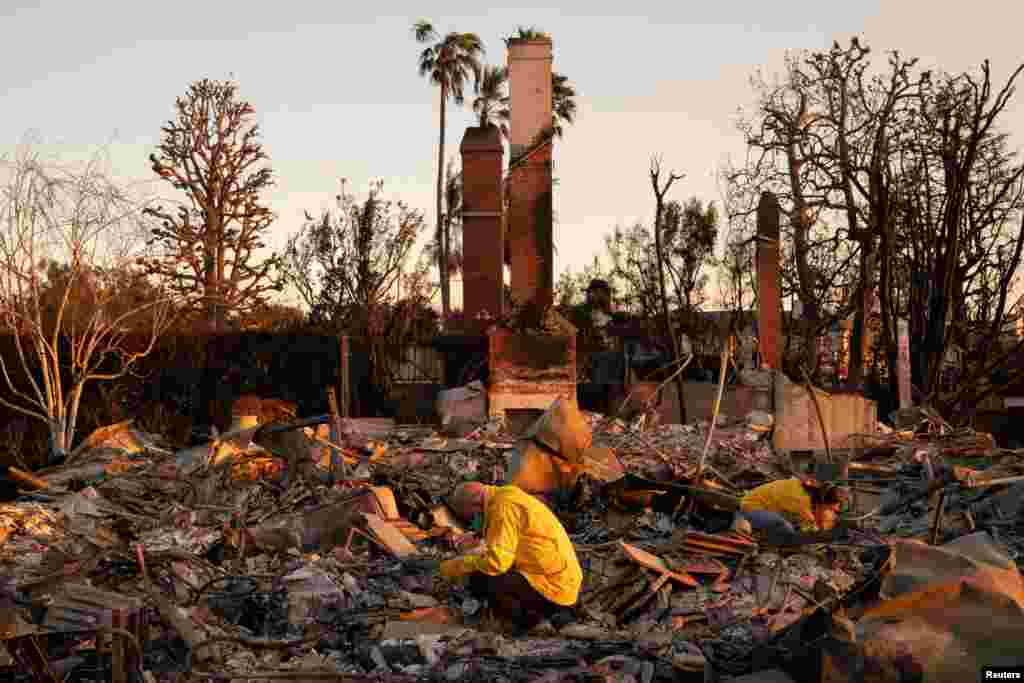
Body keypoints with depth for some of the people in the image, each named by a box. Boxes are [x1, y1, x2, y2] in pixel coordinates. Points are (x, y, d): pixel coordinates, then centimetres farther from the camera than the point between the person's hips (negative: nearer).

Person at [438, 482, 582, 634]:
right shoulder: (508, 498, 16)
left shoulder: (503, 506, -14)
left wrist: (457, 566, -9)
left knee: (480, 580, -21)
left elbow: (497, 561, -21)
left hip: (552, 587, -10)